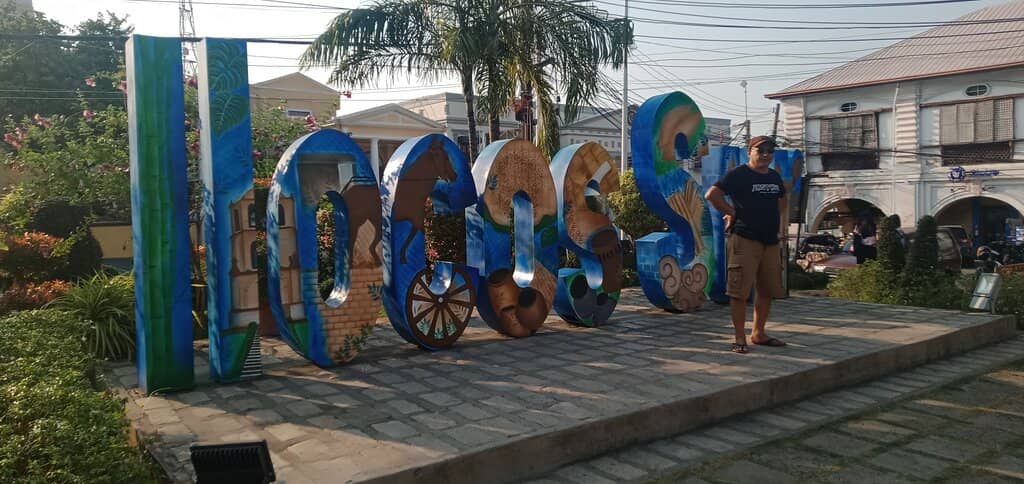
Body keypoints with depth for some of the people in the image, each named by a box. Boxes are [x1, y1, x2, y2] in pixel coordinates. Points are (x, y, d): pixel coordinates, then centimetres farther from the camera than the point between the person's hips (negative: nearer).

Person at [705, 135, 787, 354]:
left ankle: (758, 334, 25)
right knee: (739, 290, -7)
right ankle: (740, 338, 1)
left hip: (771, 241, 7)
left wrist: (776, 220, 19)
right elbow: (712, 195, -13)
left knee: (768, 290, 12)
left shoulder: (775, 176, 15)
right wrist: (732, 212, -9)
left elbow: (782, 200, 34)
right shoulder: (739, 174, -6)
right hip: (744, 240, -7)